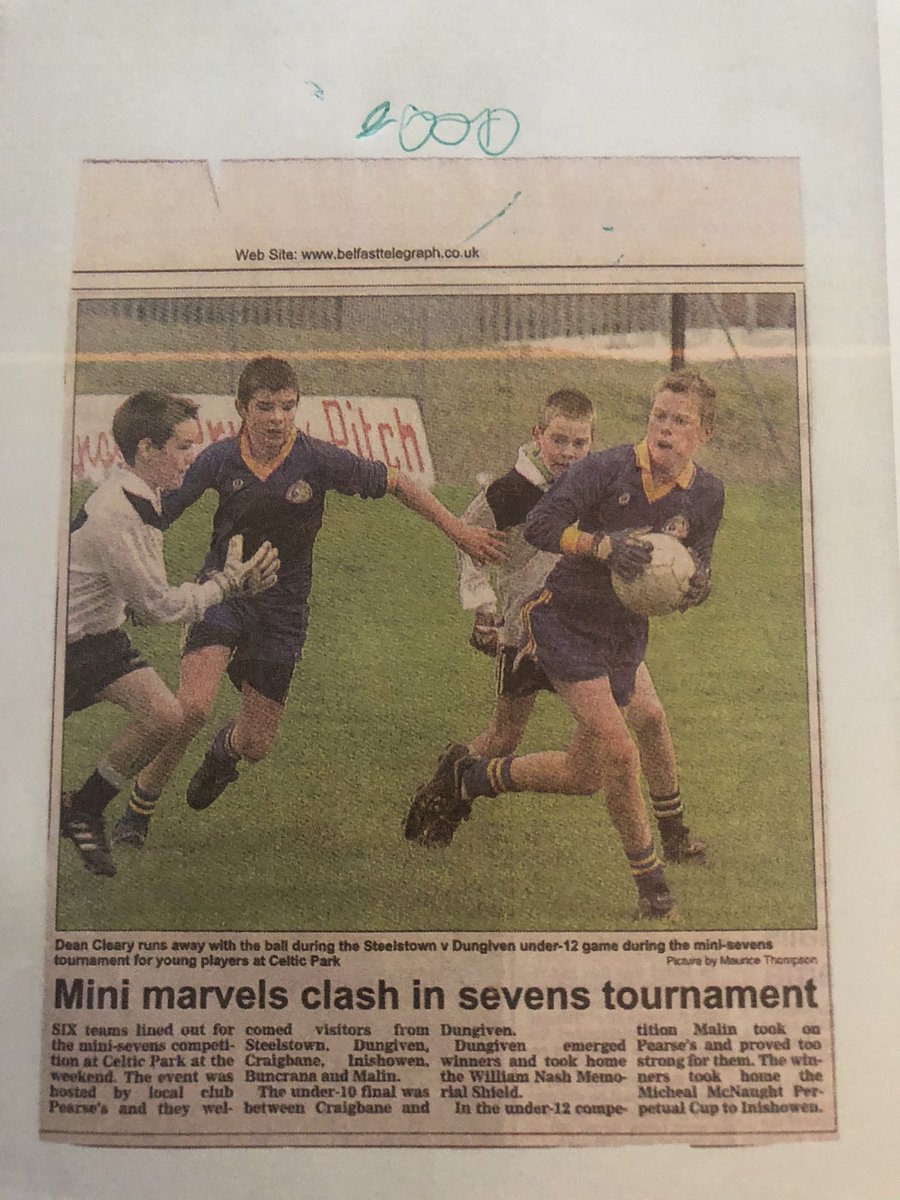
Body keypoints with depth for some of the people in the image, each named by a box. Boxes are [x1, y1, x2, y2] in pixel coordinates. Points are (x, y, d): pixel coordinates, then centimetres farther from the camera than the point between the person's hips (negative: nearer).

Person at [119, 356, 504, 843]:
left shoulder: (319, 459, -14)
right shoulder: (219, 459, -10)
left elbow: (396, 483, -4)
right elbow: (159, 513, 3)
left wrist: (460, 531, -3)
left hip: (282, 607, 1)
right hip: (223, 591, 0)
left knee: (255, 745, 6)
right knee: (193, 706, -24)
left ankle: (225, 749, 47)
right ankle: (140, 803, 3)